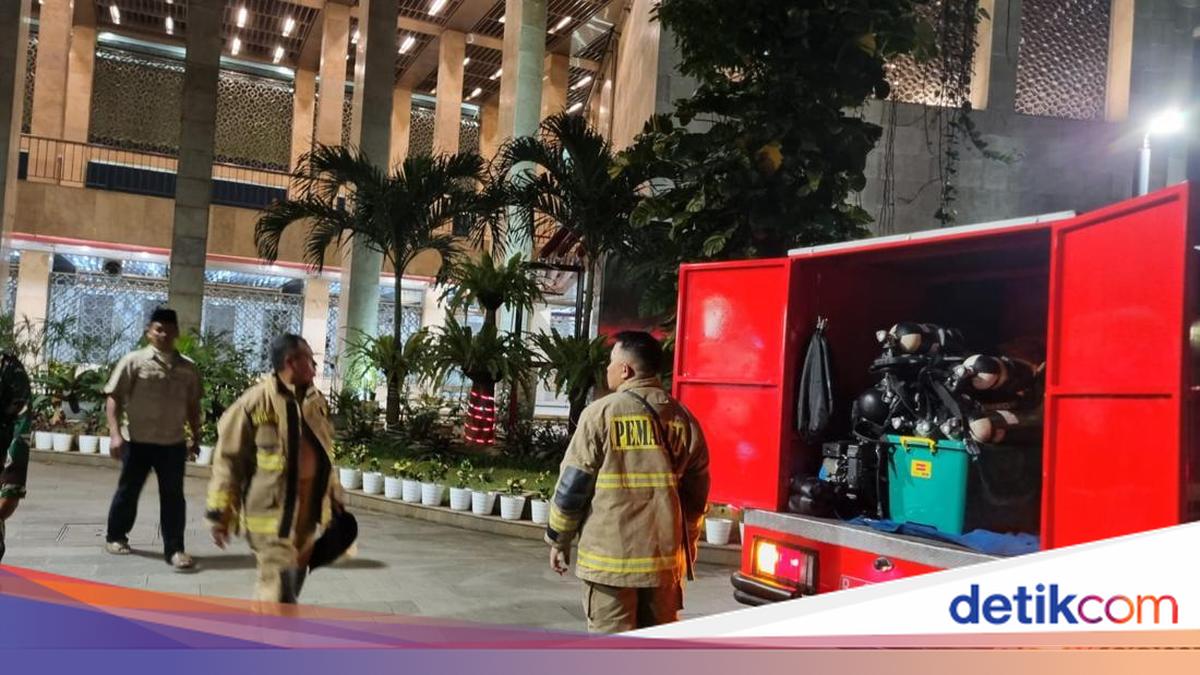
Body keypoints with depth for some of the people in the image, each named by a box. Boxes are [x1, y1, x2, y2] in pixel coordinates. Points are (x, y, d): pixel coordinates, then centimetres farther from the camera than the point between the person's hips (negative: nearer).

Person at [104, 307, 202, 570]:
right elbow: (114, 397, -6)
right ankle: (116, 537, 34)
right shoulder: (134, 361, -5)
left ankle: (174, 549, 7)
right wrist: (115, 433, -14)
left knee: (173, 496, 2)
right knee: (128, 490, 13)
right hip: (138, 440, -2)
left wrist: (195, 437, 11)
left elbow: (193, 405, 13)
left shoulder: (187, 367, 4)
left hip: (173, 443, 2)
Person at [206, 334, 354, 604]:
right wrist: (221, 514, -9)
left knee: (293, 585, 19)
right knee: (279, 591, -6)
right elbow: (228, 461, -10)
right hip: (270, 514, -7)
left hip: (306, 516, 7)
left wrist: (335, 503, 21)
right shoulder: (255, 402, -14)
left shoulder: (317, 402, 8)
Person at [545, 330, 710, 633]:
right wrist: (685, 545, 21)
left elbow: (572, 486, -6)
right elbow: (696, 494, 9)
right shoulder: (682, 418, 5)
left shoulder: (601, 413, -8)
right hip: (665, 555, 4)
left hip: (610, 556, -4)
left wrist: (559, 540, 6)